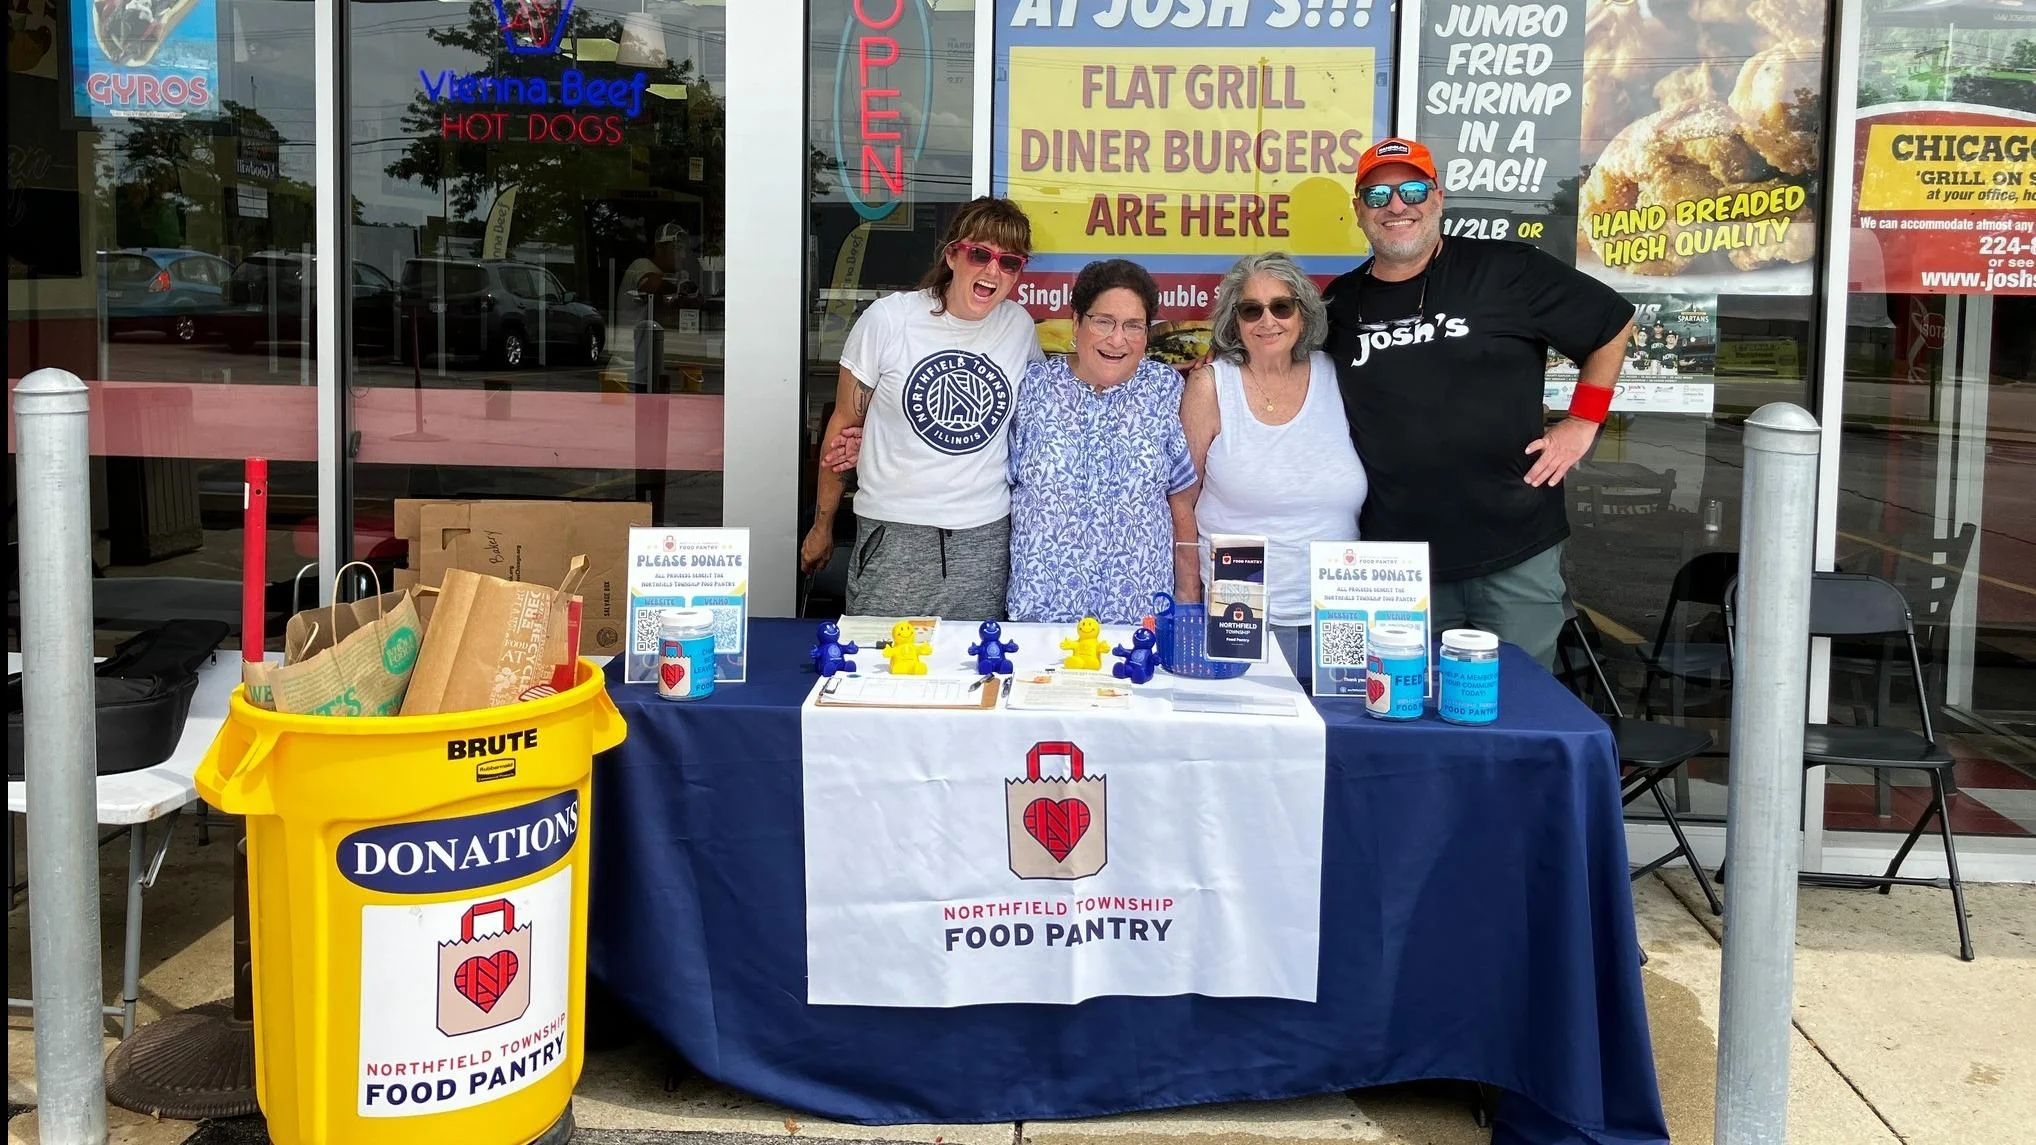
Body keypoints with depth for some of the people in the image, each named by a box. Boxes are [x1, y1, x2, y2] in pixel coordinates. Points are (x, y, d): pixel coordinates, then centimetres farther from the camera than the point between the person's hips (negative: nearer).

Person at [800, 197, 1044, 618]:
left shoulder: (1019, 325, 3)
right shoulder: (888, 319, -6)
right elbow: (844, 423, 3)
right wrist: (821, 527, 8)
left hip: (984, 537, 3)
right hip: (892, 536, -2)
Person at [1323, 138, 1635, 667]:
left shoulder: (1506, 271, -3)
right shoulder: (1339, 304, 7)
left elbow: (1614, 324, 7)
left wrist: (1582, 422, 2)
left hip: (1516, 554, -3)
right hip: (1395, 559, 3)